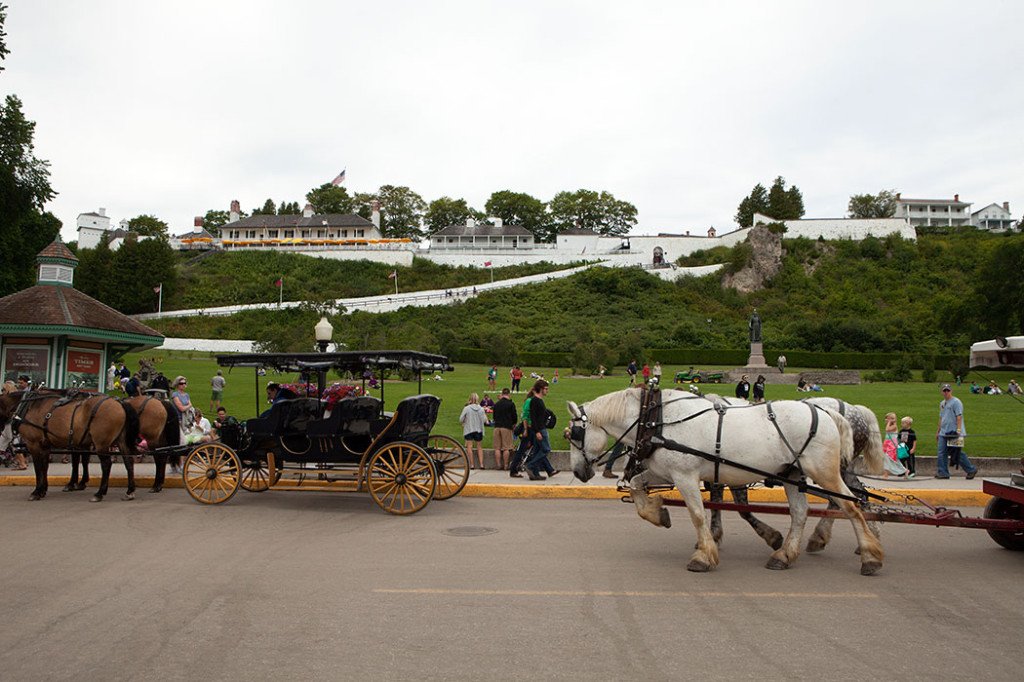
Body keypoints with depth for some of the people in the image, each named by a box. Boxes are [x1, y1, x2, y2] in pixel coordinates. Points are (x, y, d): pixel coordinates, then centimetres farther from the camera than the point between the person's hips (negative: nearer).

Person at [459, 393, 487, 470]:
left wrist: (464, 423, 15)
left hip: (468, 430, -2)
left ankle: (471, 464, -2)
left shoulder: (466, 408, -9)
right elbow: (484, 419, -3)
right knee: (479, 447, 11)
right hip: (478, 430, 2)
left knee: (469, 447, 2)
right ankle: (481, 464, 5)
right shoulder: (481, 409, -4)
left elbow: (461, 420, -6)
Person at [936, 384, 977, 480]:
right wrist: (938, 431, 26)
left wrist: (958, 430, -23)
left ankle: (971, 469, 11)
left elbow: (959, 416, -15)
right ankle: (943, 473, 6)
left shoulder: (956, 402, -7)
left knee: (957, 454, -4)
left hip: (954, 433, -8)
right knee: (942, 453, 2)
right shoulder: (942, 404, 19)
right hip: (943, 433, 8)